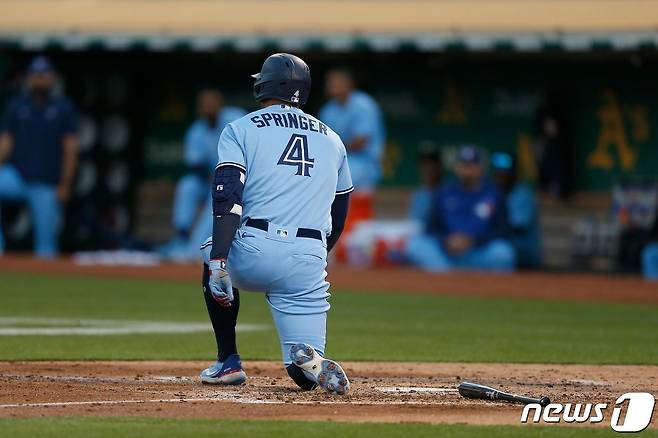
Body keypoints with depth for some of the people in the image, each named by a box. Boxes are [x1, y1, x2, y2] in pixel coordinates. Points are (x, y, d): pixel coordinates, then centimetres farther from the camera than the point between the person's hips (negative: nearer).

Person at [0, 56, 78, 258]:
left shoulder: (64, 108, 3)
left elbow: (70, 149, 0)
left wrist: (65, 184, -7)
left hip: (46, 184, -1)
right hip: (16, 174, 1)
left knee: (46, 238, -3)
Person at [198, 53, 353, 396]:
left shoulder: (240, 129, 7)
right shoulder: (331, 139, 21)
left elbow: (227, 197, -8)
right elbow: (338, 216, 23)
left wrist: (218, 263, -15)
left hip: (254, 252, -2)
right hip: (309, 263, 2)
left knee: (213, 254, 35)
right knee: (306, 375, 10)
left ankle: (228, 362, 25)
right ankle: (310, 360, -29)